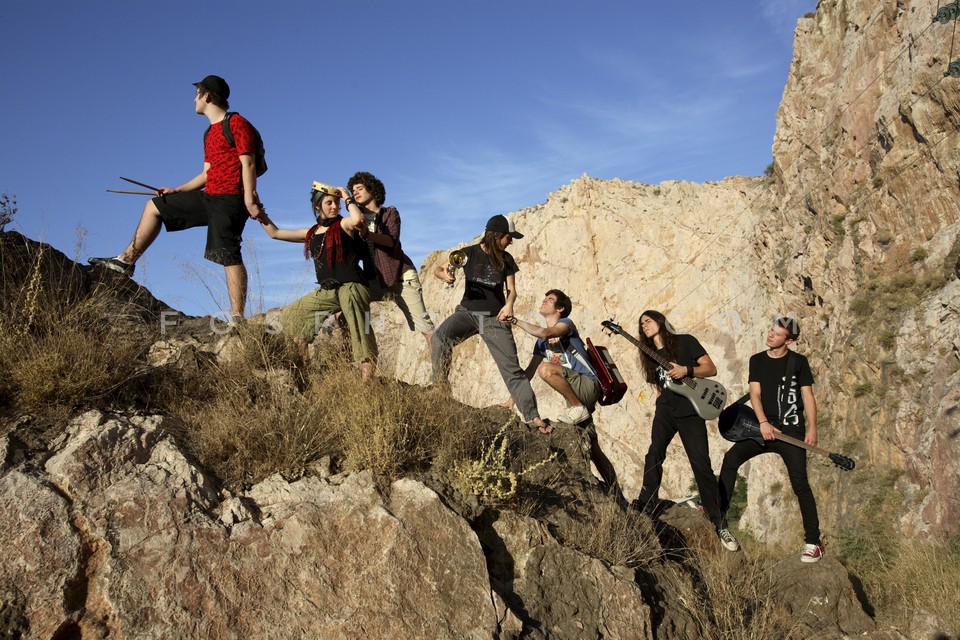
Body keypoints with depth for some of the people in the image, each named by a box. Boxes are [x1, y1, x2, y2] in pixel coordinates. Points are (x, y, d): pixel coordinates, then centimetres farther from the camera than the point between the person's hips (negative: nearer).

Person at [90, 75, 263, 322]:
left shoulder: (236, 123, -6)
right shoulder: (210, 133, 22)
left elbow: (248, 163, -14)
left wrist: (249, 200, -22)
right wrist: (177, 191, 23)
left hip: (229, 200, -10)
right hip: (208, 197, 10)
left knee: (229, 256, -15)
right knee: (154, 206, 19)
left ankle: (237, 319, -16)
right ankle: (127, 260, 24)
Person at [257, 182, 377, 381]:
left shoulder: (343, 225, -2)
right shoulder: (311, 233, 15)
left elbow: (357, 219, -28)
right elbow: (275, 233, 24)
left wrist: (346, 197, -13)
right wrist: (259, 214, 18)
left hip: (351, 287, -7)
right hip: (327, 292, 8)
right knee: (290, 316, 13)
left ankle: (367, 380, -41)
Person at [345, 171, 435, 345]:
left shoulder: (390, 213, 3)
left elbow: (391, 241, -17)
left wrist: (367, 234, -32)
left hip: (400, 274, -4)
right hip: (374, 279, 4)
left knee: (422, 322, -10)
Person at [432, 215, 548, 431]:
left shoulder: (506, 260, 3)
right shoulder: (470, 253, -3)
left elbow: (511, 289, 6)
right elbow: (437, 269, -2)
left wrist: (509, 304, -17)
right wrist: (444, 275, -28)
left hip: (494, 317, 1)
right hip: (467, 312, -1)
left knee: (512, 369, -5)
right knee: (440, 336, -31)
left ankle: (532, 416, -4)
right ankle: (438, 389, -24)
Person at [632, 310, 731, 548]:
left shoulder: (685, 341, 0)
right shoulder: (651, 355, 16)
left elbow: (711, 368, -5)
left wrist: (686, 370, -19)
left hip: (690, 412, -5)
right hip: (665, 410, 5)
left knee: (701, 465, -7)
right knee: (654, 455, -10)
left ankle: (718, 523, 1)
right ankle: (646, 506, 1)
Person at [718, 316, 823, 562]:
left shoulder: (798, 362, 1)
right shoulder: (757, 360, 8)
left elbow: (808, 396, -1)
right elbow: (755, 394, 1)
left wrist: (812, 427, -14)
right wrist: (763, 423, -13)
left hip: (791, 430, -3)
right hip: (763, 428, 3)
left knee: (800, 483, -8)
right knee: (731, 459, -14)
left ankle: (813, 541, 0)